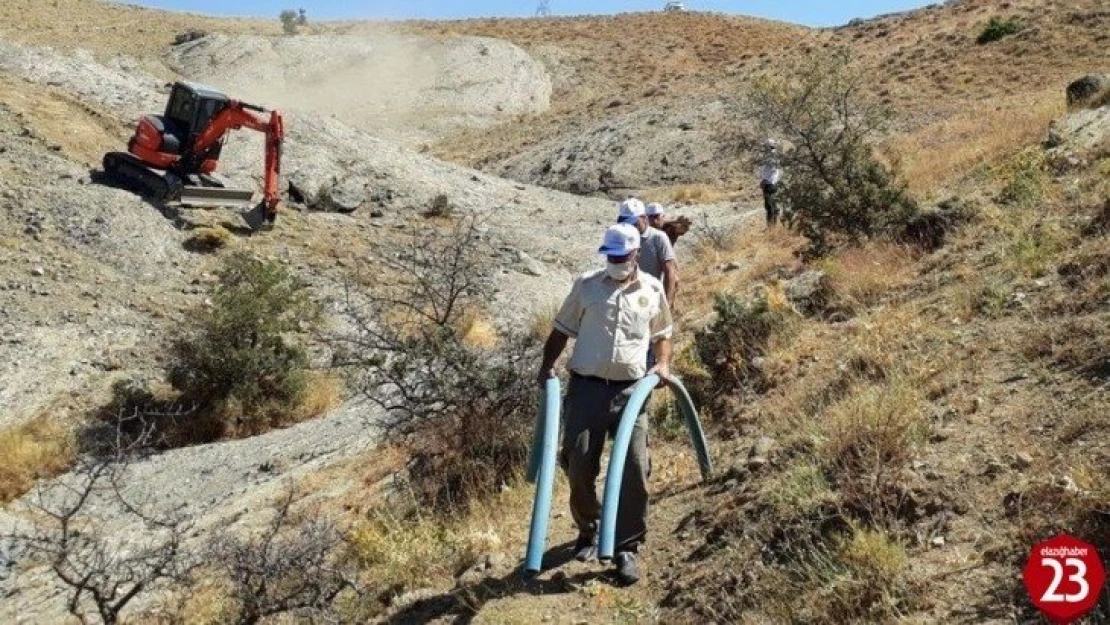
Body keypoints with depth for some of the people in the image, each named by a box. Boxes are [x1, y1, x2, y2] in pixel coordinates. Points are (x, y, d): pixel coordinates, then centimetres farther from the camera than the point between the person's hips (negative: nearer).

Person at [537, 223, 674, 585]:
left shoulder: (652, 290, 8)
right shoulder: (586, 285, 4)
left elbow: (661, 334, 20)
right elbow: (562, 329, 11)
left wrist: (664, 364, 2)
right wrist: (547, 364, -2)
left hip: (630, 391, 0)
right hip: (586, 388, 0)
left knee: (634, 470, -5)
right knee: (579, 466, 3)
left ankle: (627, 549, 7)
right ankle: (587, 531, 28)